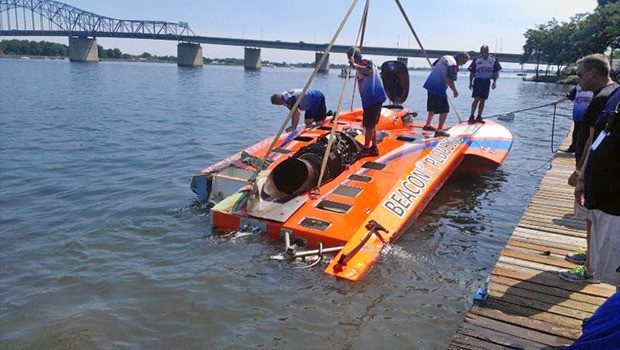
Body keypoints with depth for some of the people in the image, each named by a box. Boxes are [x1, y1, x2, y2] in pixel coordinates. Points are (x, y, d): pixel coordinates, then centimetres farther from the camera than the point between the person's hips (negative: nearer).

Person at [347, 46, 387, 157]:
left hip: (373, 98, -11)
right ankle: (374, 148, 19)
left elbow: (369, 71, -30)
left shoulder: (363, 61, -9)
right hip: (373, 98, 11)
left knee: (369, 125, -8)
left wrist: (355, 65, -32)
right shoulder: (362, 63, 22)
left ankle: (365, 149, -6)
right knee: (371, 125, 14)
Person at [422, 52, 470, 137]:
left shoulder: (445, 57, 10)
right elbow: (449, 80, -23)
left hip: (430, 84, 10)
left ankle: (427, 125, 35)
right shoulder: (453, 65, -17)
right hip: (438, 88, -10)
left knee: (433, 107, 23)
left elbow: (434, 65, 22)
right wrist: (455, 91, -10)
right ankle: (439, 130, -9)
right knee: (444, 110, -6)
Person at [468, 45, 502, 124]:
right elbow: (472, 73, 3)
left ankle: (479, 117, 15)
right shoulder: (476, 60, 0)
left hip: (487, 81, 3)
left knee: (483, 100, 7)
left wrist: (495, 81, -4)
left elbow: (496, 72, 7)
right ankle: (471, 116, -9)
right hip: (478, 80, -3)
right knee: (477, 99, -12)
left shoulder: (494, 59, 5)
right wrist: (470, 83, -2)